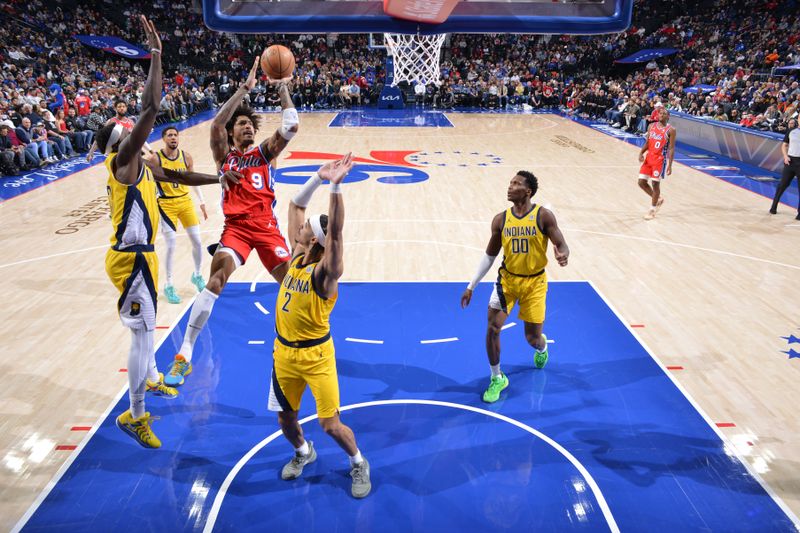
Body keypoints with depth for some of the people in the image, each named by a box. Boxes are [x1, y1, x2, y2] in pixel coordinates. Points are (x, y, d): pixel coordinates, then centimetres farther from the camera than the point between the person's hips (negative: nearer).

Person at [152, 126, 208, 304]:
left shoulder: (186, 157, 0)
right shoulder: (156, 158, -11)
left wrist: (202, 202, 12)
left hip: (185, 202, 4)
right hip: (166, 205, -4)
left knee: (197, 241, 4)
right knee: (171, 246, -6)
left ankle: (197, 276, 28)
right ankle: (168, 286, 9)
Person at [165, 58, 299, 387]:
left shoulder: (264, 152, 14)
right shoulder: (225, 155, 11)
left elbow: (291, 127, 0)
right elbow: (217, 123, -8)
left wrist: (282, 88, -3)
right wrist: (245, 88, -10)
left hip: (266, 225, 2)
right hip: (236, 226, -2)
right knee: (216, 279, -22)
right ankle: (184, 356, -17)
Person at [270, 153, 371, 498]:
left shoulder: (325, 271, -20)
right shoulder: (297, 255, -3)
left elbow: (335, 231, -39)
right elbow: (295, 205, -1)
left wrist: (335, 186, -47)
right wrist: (318, 178, -16)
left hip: (315, 354, -6)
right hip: (283, 351, 6)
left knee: (330, 424, -1)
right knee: (285, 419, 18)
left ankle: (359, 464, 27)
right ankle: (303, 452, 48)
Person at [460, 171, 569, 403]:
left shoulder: (543, 216, -12)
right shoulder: (500, 219, -3)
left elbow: (562, 246, -11)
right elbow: (489, 256, 5)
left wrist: (562, 256, -37)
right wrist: (471, 286, 3)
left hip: (534, 282, -2)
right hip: (507, 279, 2)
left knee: (532, 338, 5)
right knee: (492, 329, -10)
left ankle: (542, 346, 46)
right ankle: (497, 378, 11)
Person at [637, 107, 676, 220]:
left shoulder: (671, 130, -9)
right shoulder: (651, 126, 7)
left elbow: (671, 149, -11)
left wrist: (669, 165, -16)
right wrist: (641, 153, -7)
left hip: (660, 159, -6)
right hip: (649, 157, 6)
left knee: (655, 184, -2)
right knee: (641, 182, 3)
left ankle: (652, 209, 12)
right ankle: (658, 199, 27)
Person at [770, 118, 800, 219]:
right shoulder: (791, 131, 6)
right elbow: (784, 145, 13)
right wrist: (785, 156, -4)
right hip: (790, 160, 2)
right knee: (783, 184, 9)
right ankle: (774, 206, 21)